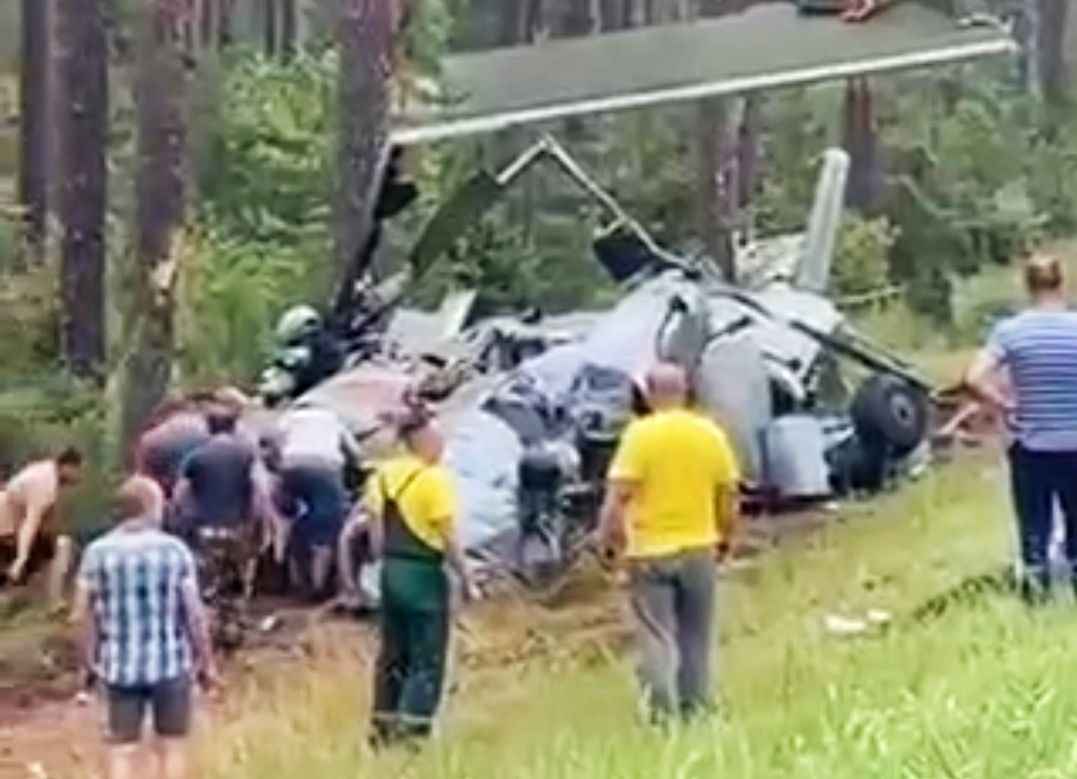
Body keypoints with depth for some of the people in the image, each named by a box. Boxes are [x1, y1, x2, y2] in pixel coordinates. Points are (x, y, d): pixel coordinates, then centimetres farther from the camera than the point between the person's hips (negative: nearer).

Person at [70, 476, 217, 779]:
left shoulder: (98, 552, -2)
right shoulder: (174, 550, -8)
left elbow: (83, 615, -1)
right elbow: (194, 613, -7)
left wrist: (90, 661, 12)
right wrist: (206, 662, 3)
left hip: (119, 666, 2)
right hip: (170, 664, -1)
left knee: (121, 751, 7)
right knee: (172, 746, 11)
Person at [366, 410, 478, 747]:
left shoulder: (383, 476, 7)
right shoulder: (434, 479, -14)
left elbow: (376, 532, 12)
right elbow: (448, 537, -15)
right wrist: (466, 580, -8)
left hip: (392, 570, 7)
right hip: (423, 573, -7)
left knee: (393, 654, 16)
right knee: (427, 659, 0)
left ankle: (383, 726, 21)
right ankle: (411, 730, -5)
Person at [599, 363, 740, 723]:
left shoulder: (640, 433, -9)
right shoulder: (711, 433, 2)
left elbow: (618, 494, -14)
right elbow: (729, 494, 6)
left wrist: (609, 539, -5)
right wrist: (724, 538, 18)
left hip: (650, 550, -3)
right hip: (699, 549, 3)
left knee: (656, 638, 1)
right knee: (696, 638, 13)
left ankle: (663, 714, -7)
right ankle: (696, 713, 17)